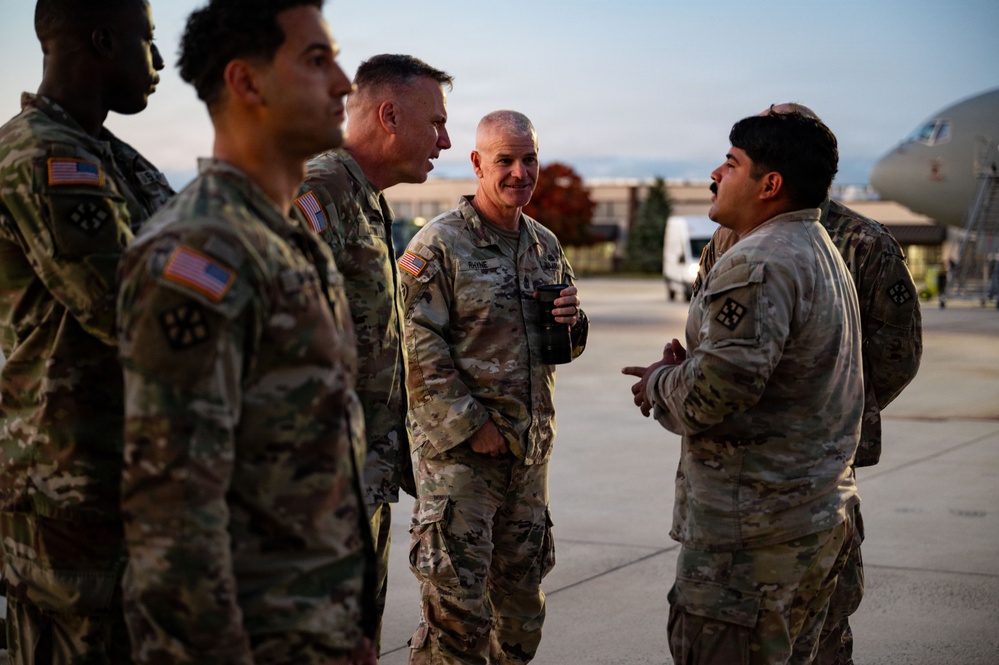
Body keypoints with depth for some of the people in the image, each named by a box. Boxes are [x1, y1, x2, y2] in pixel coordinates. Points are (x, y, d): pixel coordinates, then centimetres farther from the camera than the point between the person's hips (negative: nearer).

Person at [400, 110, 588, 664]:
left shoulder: (545, 246, 13)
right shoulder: (439, 245, -9)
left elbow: (565, 347, 22)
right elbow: (418, 349, -15)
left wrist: (571, 322, -2)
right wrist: (472, 425, -17)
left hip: (530, 448, 7)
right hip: (458, 450, -7)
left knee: (520, 596, 15)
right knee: (456, 604, -8)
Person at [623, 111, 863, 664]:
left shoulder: (758, 265, -19)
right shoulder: (819, 252, 16)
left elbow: (714, 393, -25)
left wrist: (660, 384, -4)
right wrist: (678, 381, 7)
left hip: (752, 532, -11)